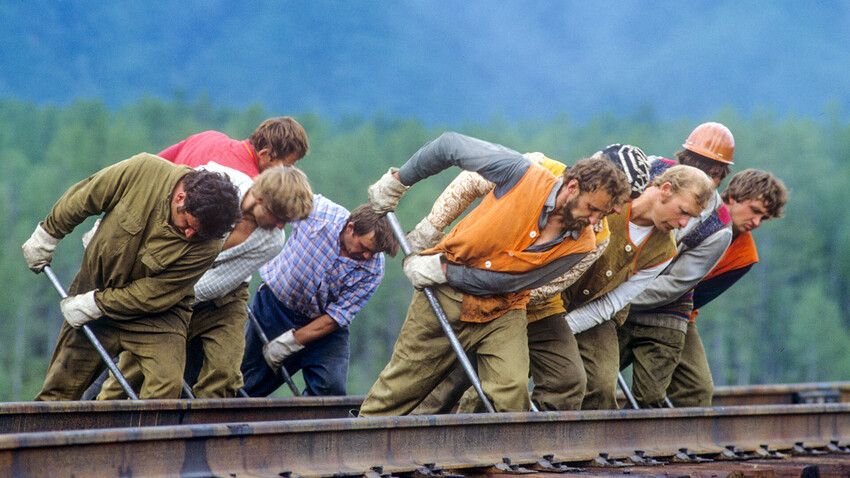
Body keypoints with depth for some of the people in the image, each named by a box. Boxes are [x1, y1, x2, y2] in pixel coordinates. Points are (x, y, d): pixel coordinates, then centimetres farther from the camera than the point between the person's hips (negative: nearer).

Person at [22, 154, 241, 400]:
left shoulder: (205, 245, -27)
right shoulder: (142, 171, -24)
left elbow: (153, 295, -21)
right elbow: (82, 199, -6)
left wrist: (94, 306, -19)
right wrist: (46, 236, 5)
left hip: (157, 318, -2)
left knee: (167, 386, -24)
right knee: (60, 389, 8)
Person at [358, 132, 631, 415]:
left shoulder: (581, 245, -15)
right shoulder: (522, 174, -21)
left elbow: (505, 281, -14)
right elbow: (451, 145, -7)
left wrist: (443, 272, -18)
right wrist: (397, 182, 2)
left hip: (502, 312, 1)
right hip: (446, 297, -1)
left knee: (511, 394, -20)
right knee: (398, 391, 7)